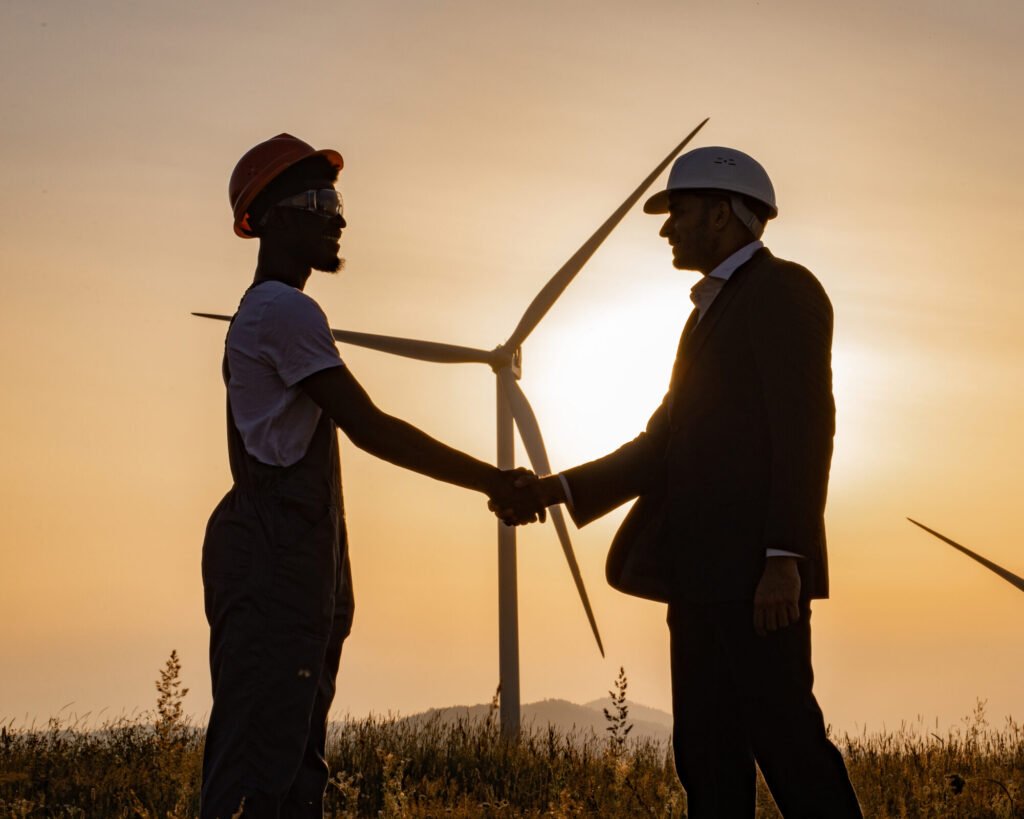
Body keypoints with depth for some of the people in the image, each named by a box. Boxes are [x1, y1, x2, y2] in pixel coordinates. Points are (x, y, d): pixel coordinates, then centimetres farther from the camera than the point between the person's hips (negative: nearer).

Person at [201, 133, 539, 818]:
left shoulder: (263, 312, 23)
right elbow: (370, 428, -14)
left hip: (290, 561, 11)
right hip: (276, 556, -11)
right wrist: (491, 481, -8)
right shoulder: (285, 310, -10)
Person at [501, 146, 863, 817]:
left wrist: (785, 557, -21)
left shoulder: (784, 290, -3)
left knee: (785, 739, -8)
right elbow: (665, 441, 20)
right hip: (703, 572, 9)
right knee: (705, 751, 9)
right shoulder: (711, 310, 23)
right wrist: (560, 490, 13)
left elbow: (805, 429, -13)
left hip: (758, 570, -9)